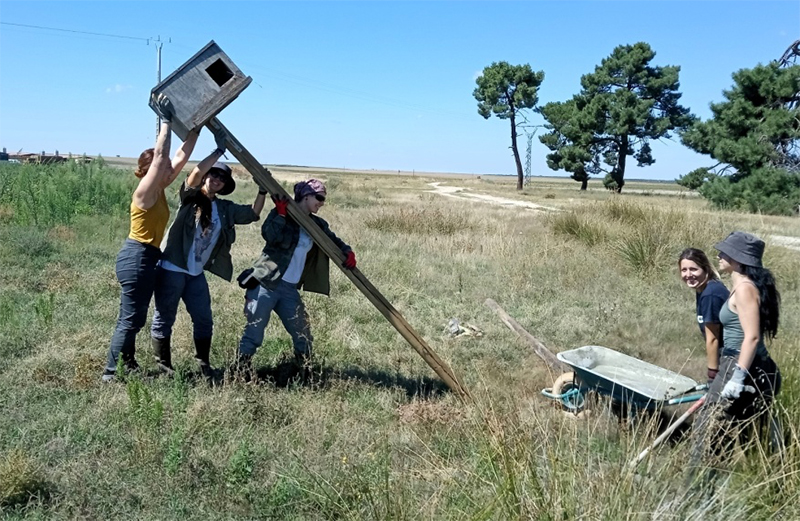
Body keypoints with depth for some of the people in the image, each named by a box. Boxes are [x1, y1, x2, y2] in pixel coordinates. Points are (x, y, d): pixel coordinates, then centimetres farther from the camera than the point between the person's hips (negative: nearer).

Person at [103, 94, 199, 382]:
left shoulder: (159, 190, 7)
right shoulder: (145, 191, -15)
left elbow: (182, 155, 8)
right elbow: (160, 155, -26)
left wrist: (196, 127, 7)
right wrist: (166, 121, -22)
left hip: (146, 257, 9)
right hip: (137, 257, -9)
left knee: (134, 318, 16)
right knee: (131, 319, -3)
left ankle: (127, 366, 26)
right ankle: (111, 372, 6)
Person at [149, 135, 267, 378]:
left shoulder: (225, 209, 9)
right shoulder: (190, 197, -6)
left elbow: (252, 214, 11)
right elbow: (196, 172, -23)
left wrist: (262, 191, 1)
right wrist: (219, 151, -20)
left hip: (197, 273, 6)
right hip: (172, 269, -6)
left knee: (204, 320, 8)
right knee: (164, 319, 3)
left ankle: (204, 365, 22)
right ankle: (163, 367, 14)